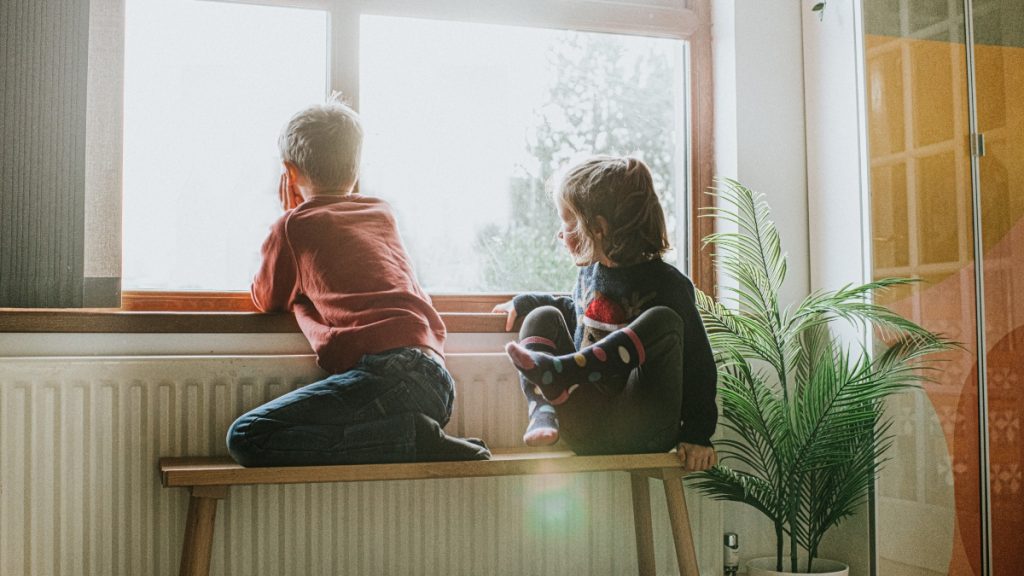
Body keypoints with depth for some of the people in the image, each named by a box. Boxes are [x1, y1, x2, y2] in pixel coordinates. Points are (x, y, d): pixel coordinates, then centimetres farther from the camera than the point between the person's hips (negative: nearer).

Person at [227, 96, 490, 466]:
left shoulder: (293, 227, 9)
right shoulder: (384, 214, 25)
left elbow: (266, 301, 26)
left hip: (384, 370, -7)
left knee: (246, 438, -10)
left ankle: (414, 437, -15)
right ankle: (419, 434, -1)